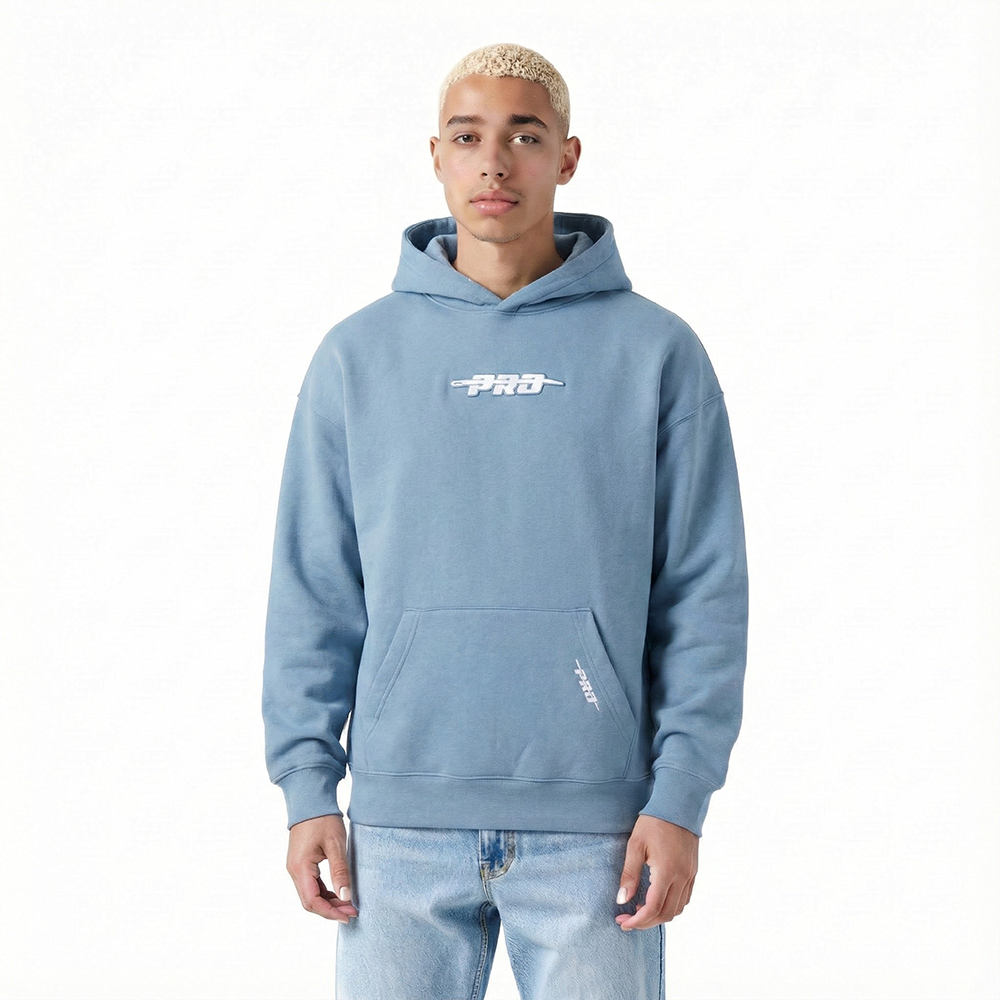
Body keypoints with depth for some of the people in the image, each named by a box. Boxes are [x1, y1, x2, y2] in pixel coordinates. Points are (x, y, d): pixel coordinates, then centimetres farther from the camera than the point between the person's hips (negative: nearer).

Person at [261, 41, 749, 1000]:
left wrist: (680, 797, -6)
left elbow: (703, 592, 1)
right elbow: (313, 592, 7)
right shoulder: (358, 355, 6)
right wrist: (307, 785, 0)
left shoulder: (654, 350, 2)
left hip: (594, 824, -1)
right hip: (403, 821, 1)